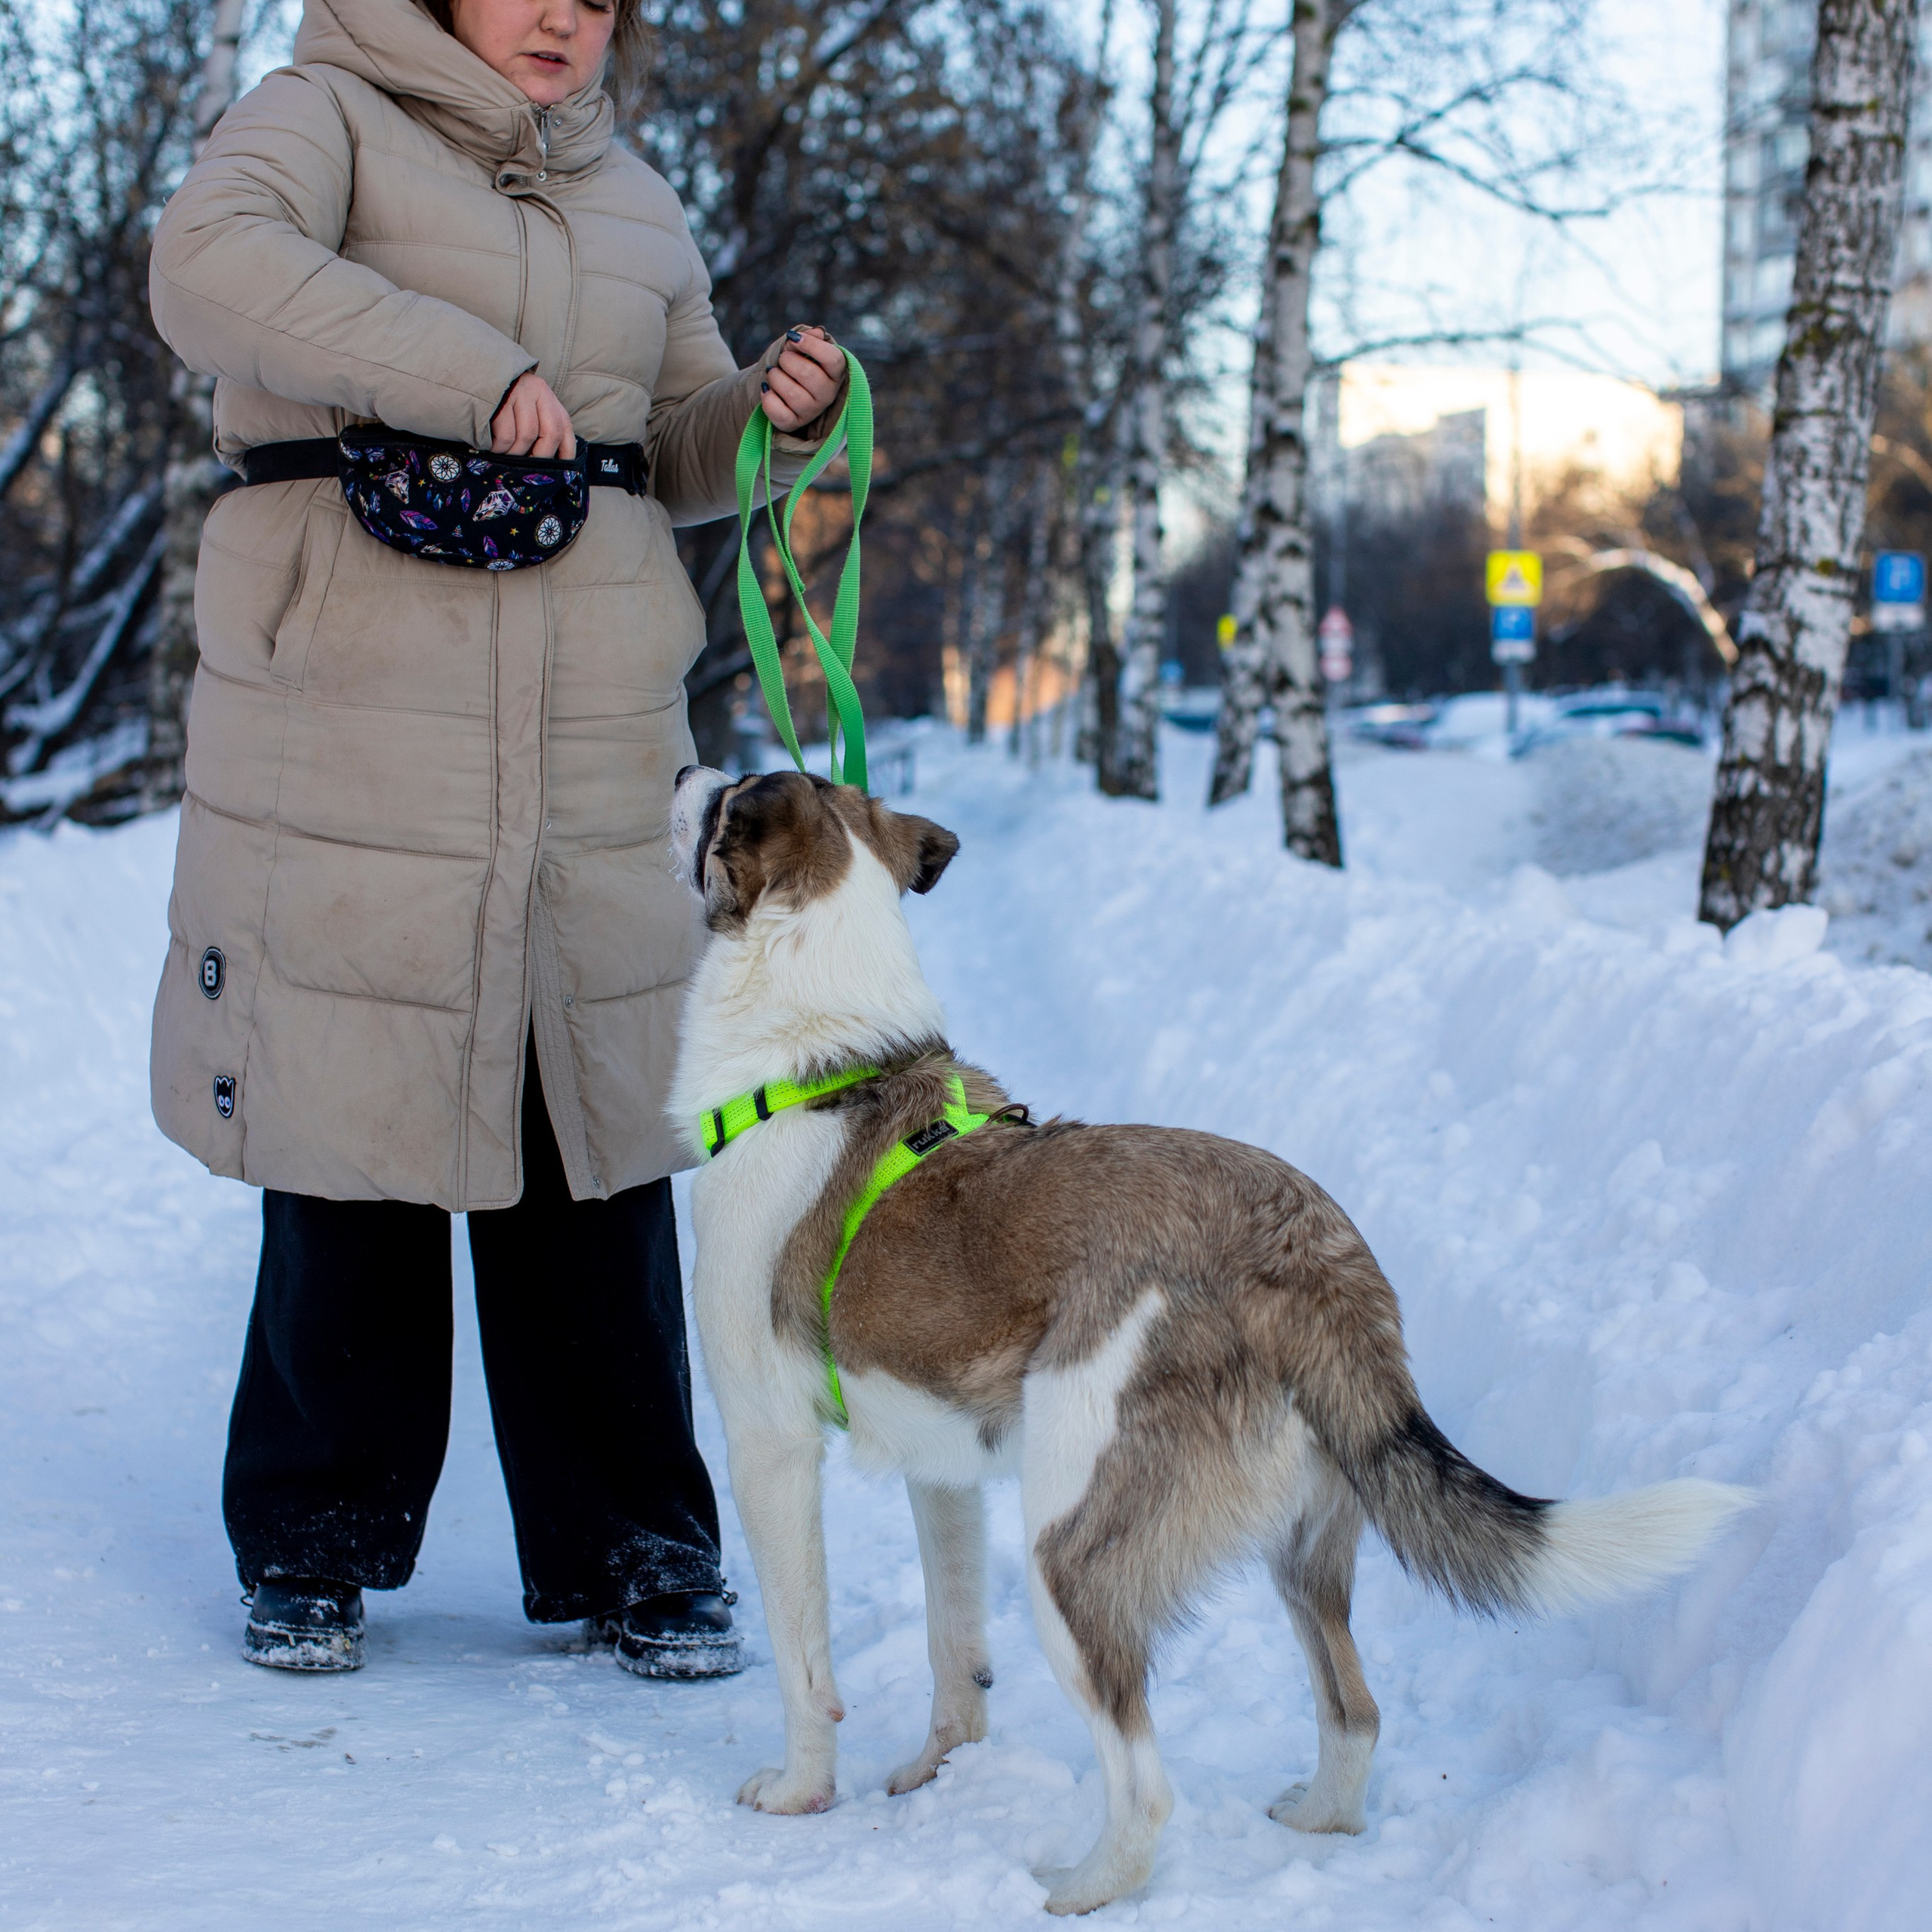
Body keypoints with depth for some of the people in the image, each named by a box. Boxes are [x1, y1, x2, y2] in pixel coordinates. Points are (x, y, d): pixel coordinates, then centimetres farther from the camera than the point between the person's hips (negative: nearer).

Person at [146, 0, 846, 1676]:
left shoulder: (634, 202, 20)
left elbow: (676, 455, 25)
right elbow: (210, 270, -19)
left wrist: (770, 412, 3)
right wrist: (471, 372, -26)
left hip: (595, 758, 4)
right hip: (343, 749, -4)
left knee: (597, 1158, 3)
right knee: (348, 1148, 2)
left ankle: (634, 1554, 14)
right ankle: (314, 1541, 19)